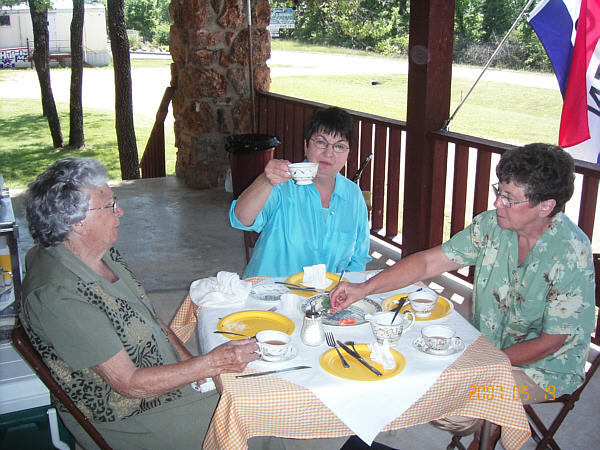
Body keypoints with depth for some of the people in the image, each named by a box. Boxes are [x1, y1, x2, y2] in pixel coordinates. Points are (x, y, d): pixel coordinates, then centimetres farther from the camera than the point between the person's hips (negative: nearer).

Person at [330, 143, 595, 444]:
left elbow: (550, 341, -19)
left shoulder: (571, 254, -25)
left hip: (544, 366, -6)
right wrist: (364, 288, -17)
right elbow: (427, 262, -8)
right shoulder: (492, 224, -9)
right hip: (487, 345, 6)